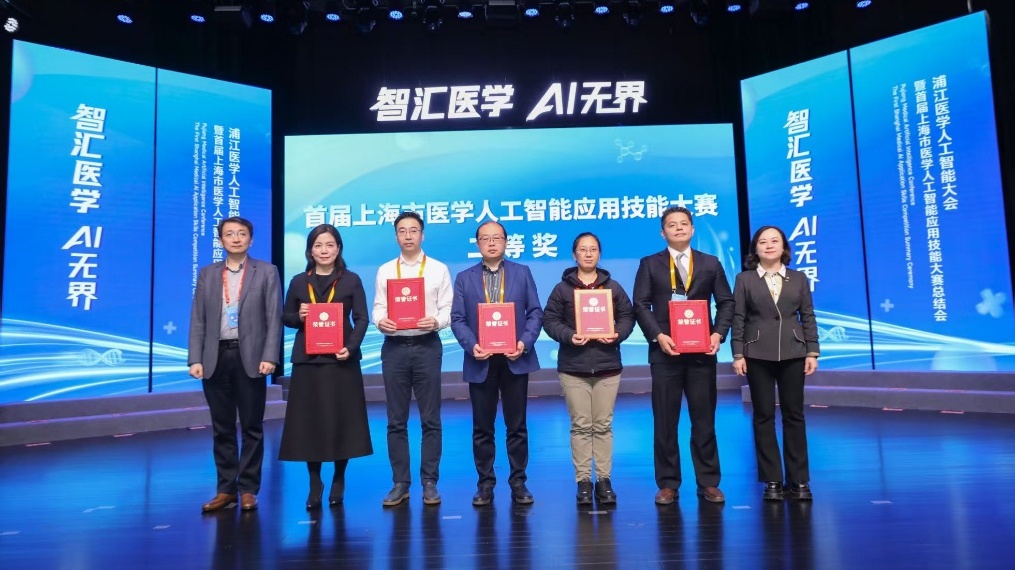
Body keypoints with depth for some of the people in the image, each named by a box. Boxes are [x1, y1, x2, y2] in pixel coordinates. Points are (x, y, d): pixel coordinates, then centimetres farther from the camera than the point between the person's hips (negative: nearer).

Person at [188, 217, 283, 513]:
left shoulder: (266, 272, 4)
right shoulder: (207, 274, 11)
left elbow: (274, 318, -3)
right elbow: (198, 320, 8)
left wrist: (269, 357, -12)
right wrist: (195, 359, -2)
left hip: (250, 357, -2)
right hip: (215, 357, 3)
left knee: (252, 428, 4)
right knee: (222, 429, 8)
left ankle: (248, 489, 14)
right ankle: (226, 489, 17)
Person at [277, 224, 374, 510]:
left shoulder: (351, 280, 3)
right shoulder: (299, 282, 8)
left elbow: (362, 319, 0)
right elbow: (285, 317, 13)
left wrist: (350, 347, -14)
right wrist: (298, 316, -9)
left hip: (342, 359, -1)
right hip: (308, 360, 2)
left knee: (342, 420, 2)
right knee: (309, 421, 1)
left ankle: (338, 481, 19)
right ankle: (315, 485, 12)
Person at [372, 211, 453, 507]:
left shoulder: (438, 269, 4)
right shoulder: (385, 270, 10)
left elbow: (447, 309, -1)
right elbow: (378, 307, 5)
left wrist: (435, 322, -21)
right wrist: (380, 321, -16)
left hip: (427, 346, -2)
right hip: (394, 347, 2)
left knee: (430, 419, 3)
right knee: (396, 420, 7)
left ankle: (429, 483, 13)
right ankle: (400, 483, 17)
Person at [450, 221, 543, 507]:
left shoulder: (522, 273, 7)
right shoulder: (464, 278, 7)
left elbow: (535, 312, 2)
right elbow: (457, 319, 0)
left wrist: (525, 342, -13)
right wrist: (471, 345, -16)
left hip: (515, 360, 0)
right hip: (480, 362, 0)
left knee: (517, 425, 6)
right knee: (482, 427, 7)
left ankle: (518, 482, 17)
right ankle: (485, 483, 18)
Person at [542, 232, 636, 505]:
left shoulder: (613, 287, 10)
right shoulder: (562, 288, 4)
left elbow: (627, 316, 8)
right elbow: (549, 320, -1)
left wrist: (618, 334, -11)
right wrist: (568, 336, -17)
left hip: (607, 365, 2)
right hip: (573, 367, -1)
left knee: (604, 425, 6)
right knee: (580, 426, 2)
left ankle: (604, 480, 14)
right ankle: (583, 481, 9)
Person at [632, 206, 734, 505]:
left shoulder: (711, 263, 11)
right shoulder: (650, 264, 6)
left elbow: (726, 302, 8)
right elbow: (641, 305, -1)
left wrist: (718, 334, -8)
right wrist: (658, 336, -14)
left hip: (702, 352, 1)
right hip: (665, 351, -1)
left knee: (704, 419, 6)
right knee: (665, 421, 3)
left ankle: (708, 483, 16)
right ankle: (668, 484, 12)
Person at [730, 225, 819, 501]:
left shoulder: (799, 279, 9)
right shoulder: (744, 279, 4)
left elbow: (808, 317, 7)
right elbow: (738, 319, 0)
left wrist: (812, 352, 0)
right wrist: (738, 355, -7)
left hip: (793, 354, 1)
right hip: (758, 355, -1)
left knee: (794, 415, 4)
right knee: (764, 416, 2)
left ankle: (799, 480, 12)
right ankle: (772, 481, 10)